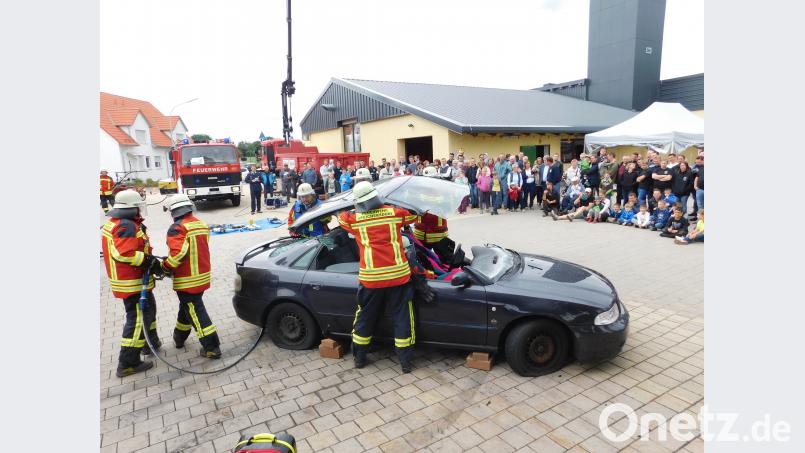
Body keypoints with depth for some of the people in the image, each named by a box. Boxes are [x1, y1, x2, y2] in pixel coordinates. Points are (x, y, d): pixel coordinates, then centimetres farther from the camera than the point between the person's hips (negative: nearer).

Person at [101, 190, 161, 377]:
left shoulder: (112, 223, 11)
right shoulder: (128, 226, -23)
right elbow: (124, 254, -31)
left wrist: (148, 258, 10)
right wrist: (150, 261, -23)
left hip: (122, 279, 11)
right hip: (133, 283, -11)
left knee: (148, 310, 26)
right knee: (137, 319, -3)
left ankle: (151, 342, 42)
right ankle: (127, 363, 3)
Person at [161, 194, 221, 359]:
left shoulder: (177, 228, -17)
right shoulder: (201, 225, 6)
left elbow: (179, 253, -28)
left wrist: (165, 267, -11)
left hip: (187, 281, -8)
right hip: (203, 276, 8)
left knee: (196, 312, -1)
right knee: (187, 307, 24)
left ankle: (212, 348, 2)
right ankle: (179, 337, 43)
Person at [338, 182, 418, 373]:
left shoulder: (354, 219, 2)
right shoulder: (394, 212, 2)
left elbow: (340, 217, 23)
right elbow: (416, 214, 20)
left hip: (370, 278, 1)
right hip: (398, 275, 0)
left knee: (365, 317, 17)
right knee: (402, 318, 11)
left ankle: (359, 357, 30)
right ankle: (405, 361, 16)